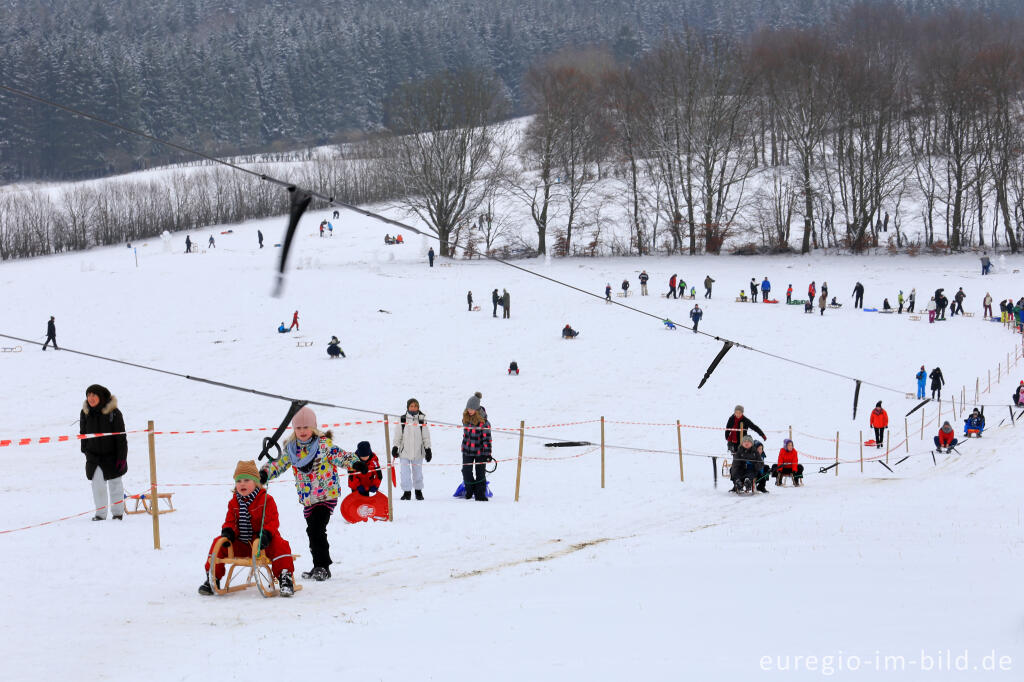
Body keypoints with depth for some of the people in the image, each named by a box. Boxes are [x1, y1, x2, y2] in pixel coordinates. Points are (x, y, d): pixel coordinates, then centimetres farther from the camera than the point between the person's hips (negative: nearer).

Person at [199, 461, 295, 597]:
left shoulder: (266, 500, -6)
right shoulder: (234, 503, 9)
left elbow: (272, 521, -13)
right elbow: (230, 522, 10)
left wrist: (266, 535, -33)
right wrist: (227, 532, -15)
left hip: (261, 544, -4)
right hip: (241, 544, 4)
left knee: (279, 544, -34)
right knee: (218, 543, -12)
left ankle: (285, 578, -29)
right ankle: (213, 578, -2)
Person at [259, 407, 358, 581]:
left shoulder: (324, 443, -9)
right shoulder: (290, 447, 6)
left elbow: (340, 456, -13)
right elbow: (279, 464, 13)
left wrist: (354, 462, -32)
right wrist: (264, 474, -2)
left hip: (326, 495, -6)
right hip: (307, 499, 6)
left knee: (316, 529, -16)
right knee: (313, 532, 11)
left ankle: (322, 567, -8)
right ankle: (319, 567, 22)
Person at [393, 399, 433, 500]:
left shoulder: (422, 420, 3)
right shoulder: (402, 420, 1)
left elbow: (426, 437, 7)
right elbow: (397, 436, 6)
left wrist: (428, 449, 4)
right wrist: (395, 447, 1)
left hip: (418, 452, 1)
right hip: (404, 451, -1)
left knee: (418, 472, 9)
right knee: (405, 473, -5)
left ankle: (418, 491, 24)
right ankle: (407, 491, 5)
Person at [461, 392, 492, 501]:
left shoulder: (483, 421, -16)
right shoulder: (466, 418, 1)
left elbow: (487, 438, -15)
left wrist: (488, 453, -17)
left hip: (480, 451, -5)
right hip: (467, 450, 5)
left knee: (480, 473, 2)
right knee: (466, 472, 3)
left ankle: (480, 495, 9)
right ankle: (469, 491, 23)